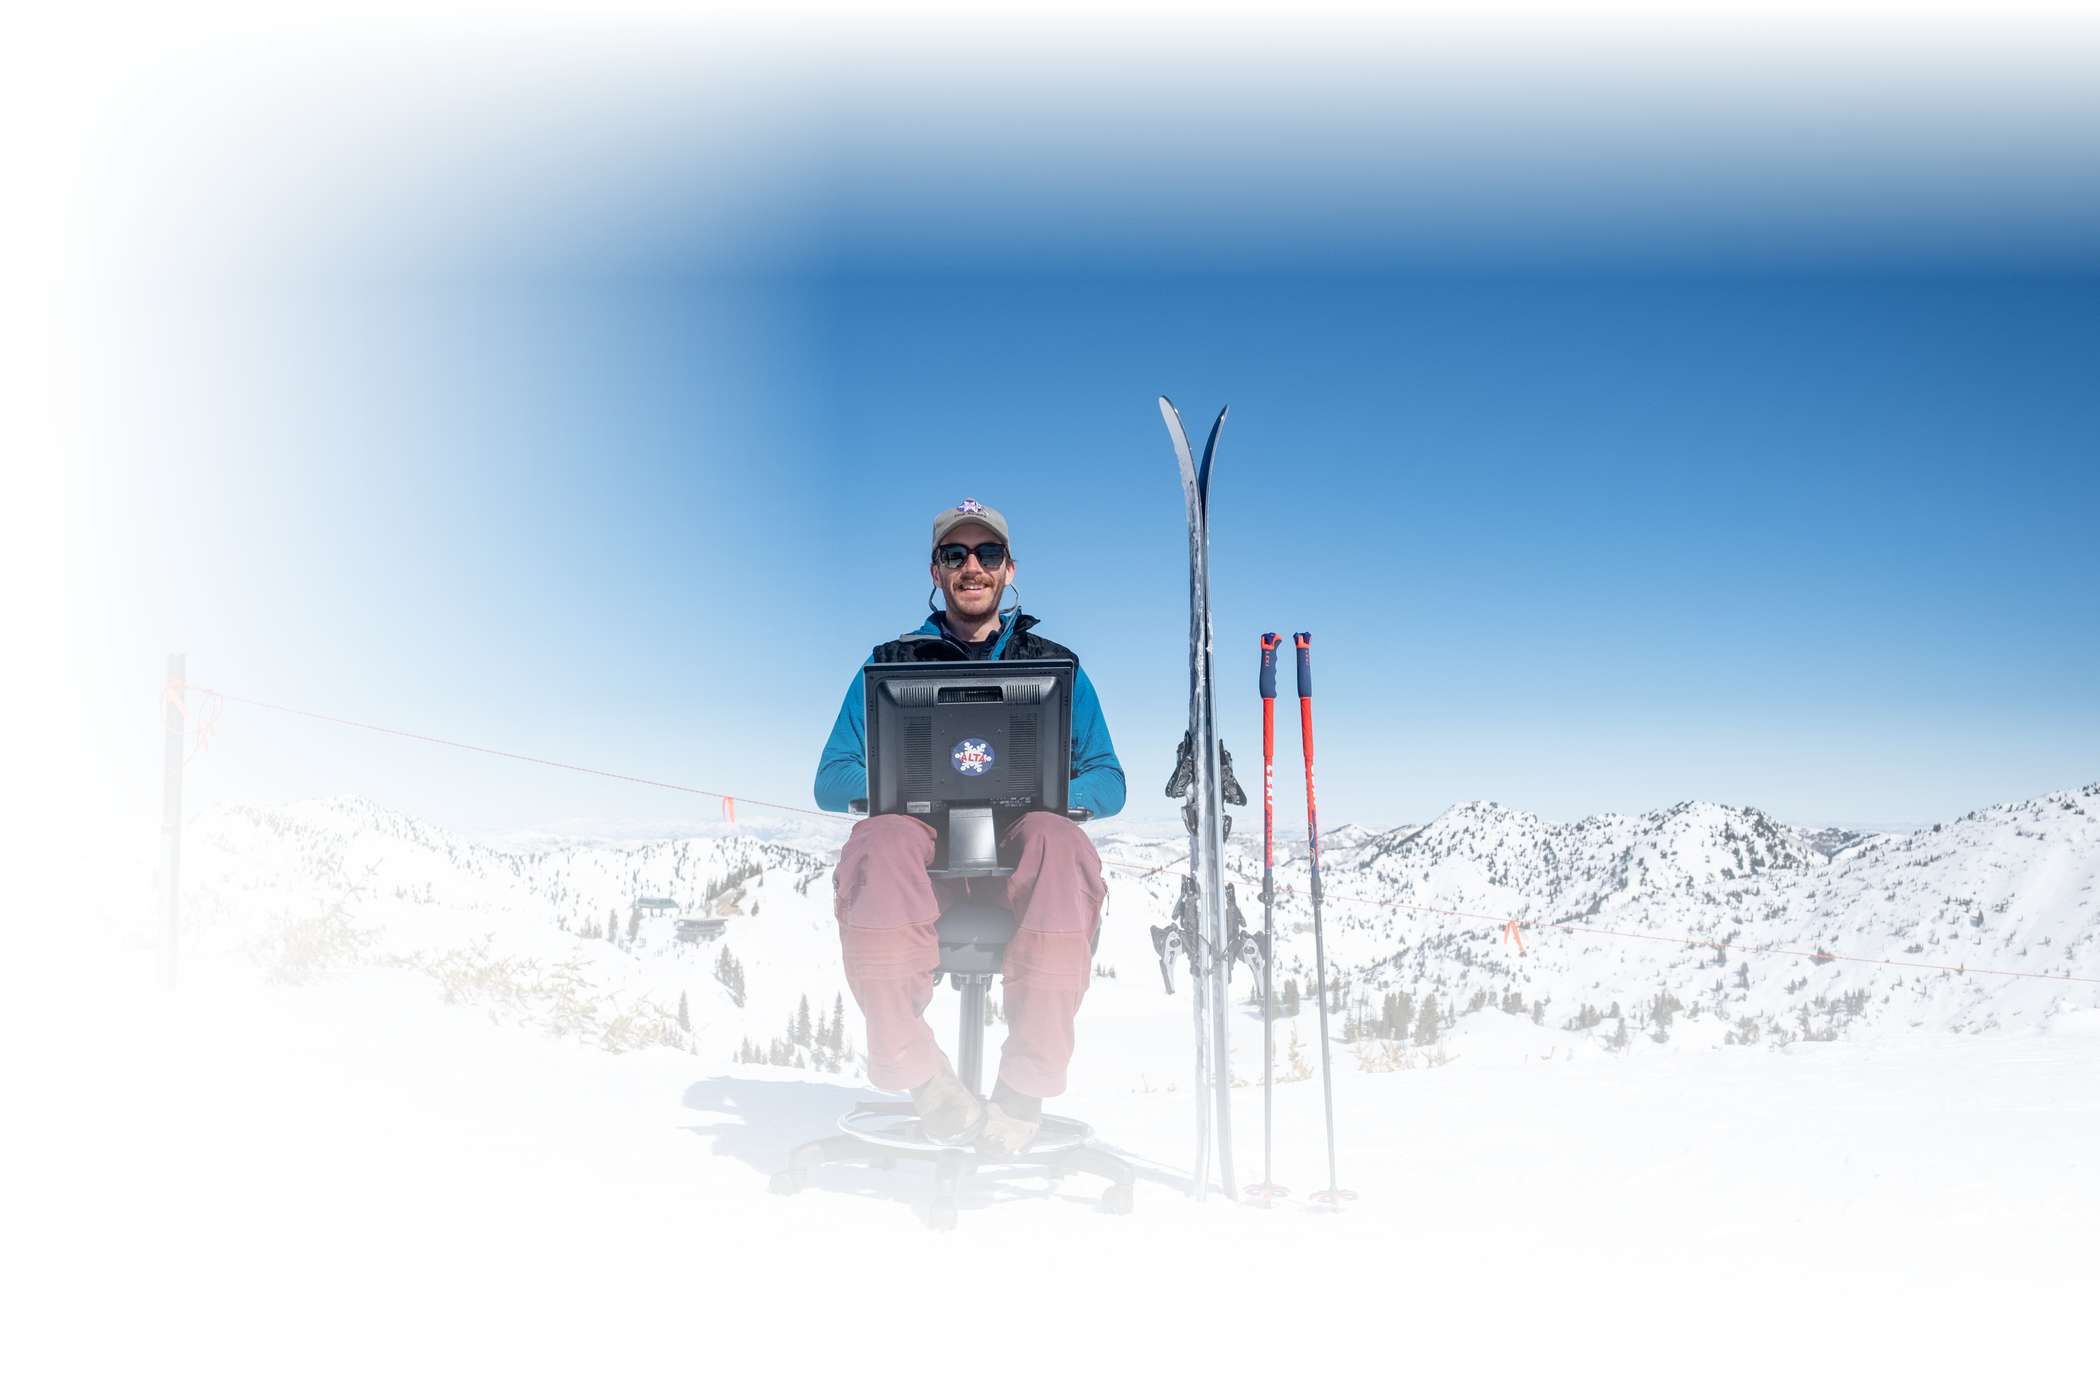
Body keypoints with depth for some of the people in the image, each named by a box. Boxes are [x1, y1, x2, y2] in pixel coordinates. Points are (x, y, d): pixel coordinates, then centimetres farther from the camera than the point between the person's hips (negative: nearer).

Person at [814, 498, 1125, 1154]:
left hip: (1017, 850, 0)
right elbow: (831, 781, 14)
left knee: (1059, 842, -38)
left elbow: (1108, 784, 14)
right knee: (881, 842, -37)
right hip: (924, 842, 0)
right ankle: (923, 1076, -34)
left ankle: (1026, 1083, -35)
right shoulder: (892, 664, 20)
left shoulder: (1056, 666, 20)